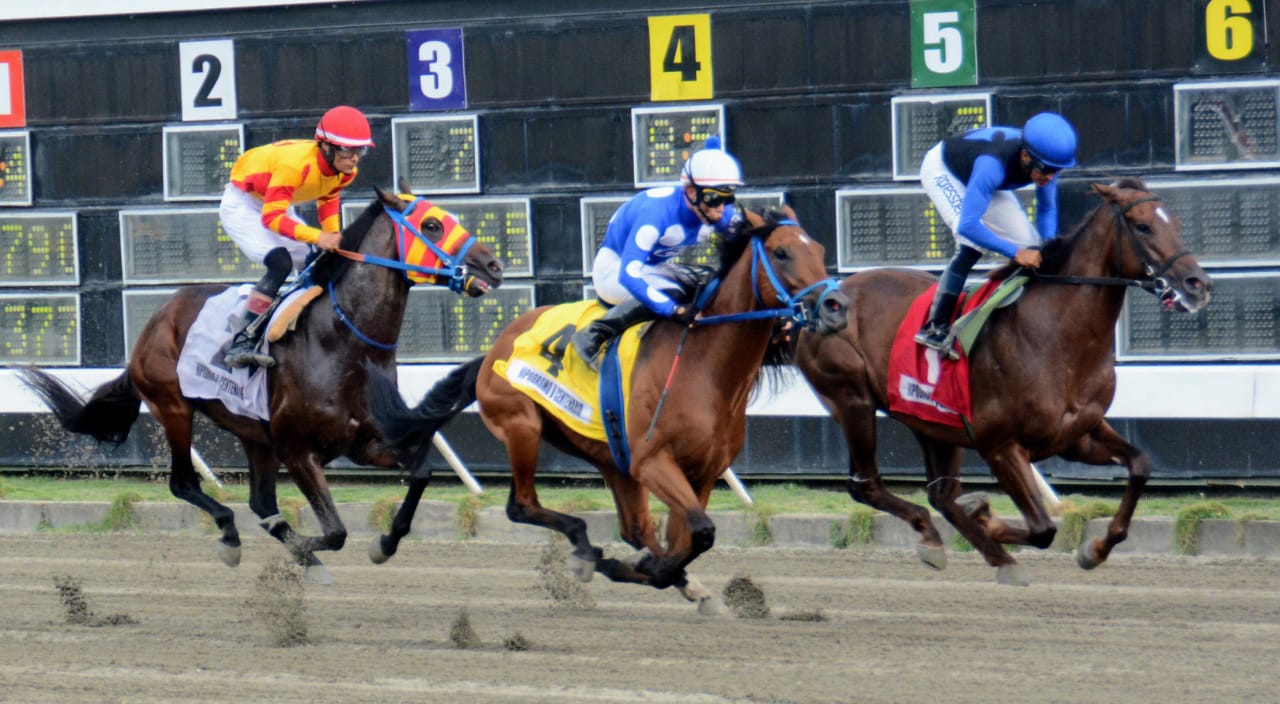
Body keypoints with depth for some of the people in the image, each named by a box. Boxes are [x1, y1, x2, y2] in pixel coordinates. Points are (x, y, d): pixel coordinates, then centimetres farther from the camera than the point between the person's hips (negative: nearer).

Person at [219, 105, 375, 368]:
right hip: (242, 205, -9)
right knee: (280, 263, -27)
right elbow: (271, 218, -36)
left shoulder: (345, 172, -13)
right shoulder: (296, 164, -37)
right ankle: (241, 344, -28)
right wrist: (317, 237, -44)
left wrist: (333, 234, -7)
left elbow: (328, 199, 9)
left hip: (278, 205, 9)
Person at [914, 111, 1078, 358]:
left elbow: (1047, 209, -8)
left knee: (1030, 244, -2)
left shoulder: (1046, 160, -25)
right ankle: (936, 327, -26)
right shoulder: (993, 165, -45)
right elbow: (968, 225, -48)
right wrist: (1015, 252, -51)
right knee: (972, 244, -28)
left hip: (974, 173, 7)